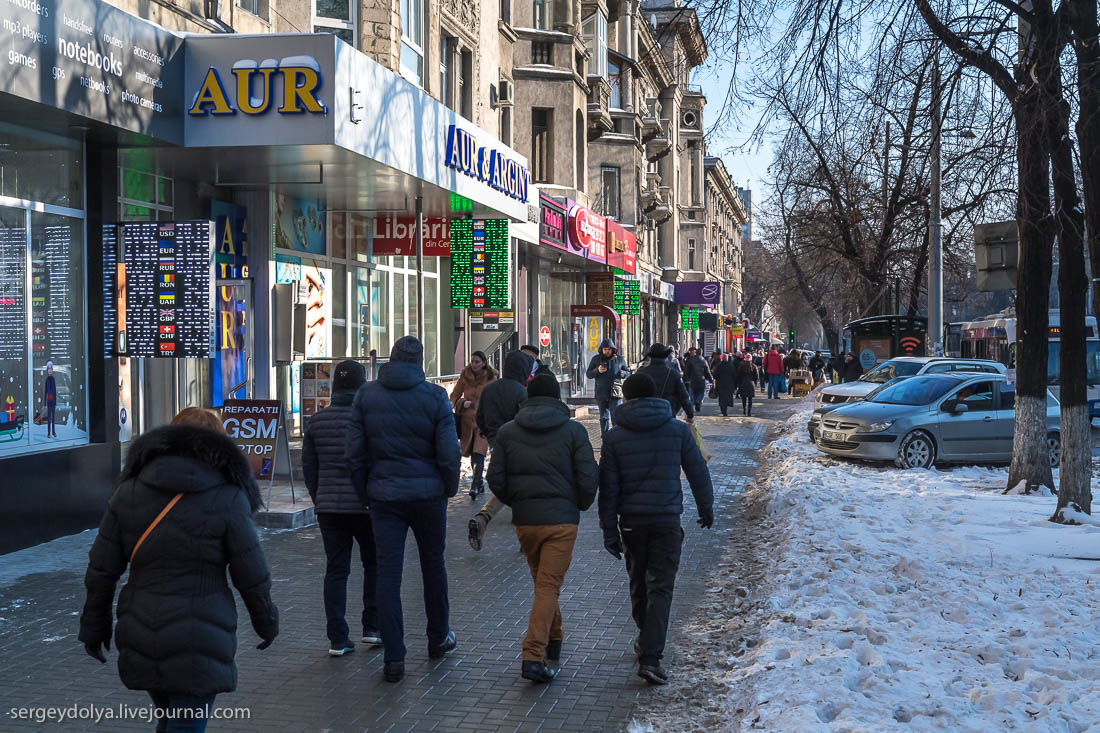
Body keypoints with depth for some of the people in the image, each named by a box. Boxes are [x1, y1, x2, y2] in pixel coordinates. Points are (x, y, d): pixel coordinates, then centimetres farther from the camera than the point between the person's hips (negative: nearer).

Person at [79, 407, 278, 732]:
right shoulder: (227, 498, -11)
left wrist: (94, 626, 15)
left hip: (141, 641, 5)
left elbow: (101, 569, 3)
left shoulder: (130, 490, 1)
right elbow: (252, 577, -6)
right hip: (199, 643, -4)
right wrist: (267, 621, 11)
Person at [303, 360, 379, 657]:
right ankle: (372, 628, 14)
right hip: (365, 506, -3)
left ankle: (338, 639, 5)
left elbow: (308, 466, 9)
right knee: (374, 564, 15)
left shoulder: (317, 421, 3)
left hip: (328, 506, 3)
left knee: (336, 570, 6)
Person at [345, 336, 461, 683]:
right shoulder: (435, 397, -6)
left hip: (384, 496, 1)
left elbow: (353, 452, -1)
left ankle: (394, 658, 1)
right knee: (433, 565, 17)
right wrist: (449, 489, 7)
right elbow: (449, 454, -9)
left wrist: (365, 492, 9)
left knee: (387, 573, 2)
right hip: (428, 494, 0)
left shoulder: (366, 395, -1)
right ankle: (438, 638, 33)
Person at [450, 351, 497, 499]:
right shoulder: (465, 377, 5)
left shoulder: (491, 379, -1)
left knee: (478, 454, -17)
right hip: (467, 420, 3)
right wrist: (462, 403, -11)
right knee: (473, 455, 11)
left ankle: (475, 486, -21)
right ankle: (480, 483, 27)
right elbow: (454, 397, 9)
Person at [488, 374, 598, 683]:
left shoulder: (507, 432, 5)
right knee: (549, 585, -3)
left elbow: (496, 479, 2)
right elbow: (588, 479, -6)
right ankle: (533, 657, -12)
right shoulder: (573, 430, -1)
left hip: (524, 519, 3)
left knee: (542, 581, 21)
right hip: (562, 519, -3)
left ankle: (554, 638, 35)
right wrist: (580, 505, 12)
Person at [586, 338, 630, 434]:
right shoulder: (596, 359, 7)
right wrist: (597, 370, -13)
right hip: (601, 394, 2)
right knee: (604, 418, 6)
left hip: (615, 394, -2)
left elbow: (628, 373, 12)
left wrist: (622, 373, -11)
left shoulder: (619, 359, 6)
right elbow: (588, 374, 7)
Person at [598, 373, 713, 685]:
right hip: (667, 520, -1)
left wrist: (609, 530, 2)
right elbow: (698, 471, 6)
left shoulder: (614, 436, -1)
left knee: (638, 583, 20)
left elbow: (608, 487, -2)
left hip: (631, 521, 1)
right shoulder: (678, 429, 0)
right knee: (660, 588, -2)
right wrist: (706, 506, 22)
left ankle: (646, 640, 36)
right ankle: (650, 657, -13)